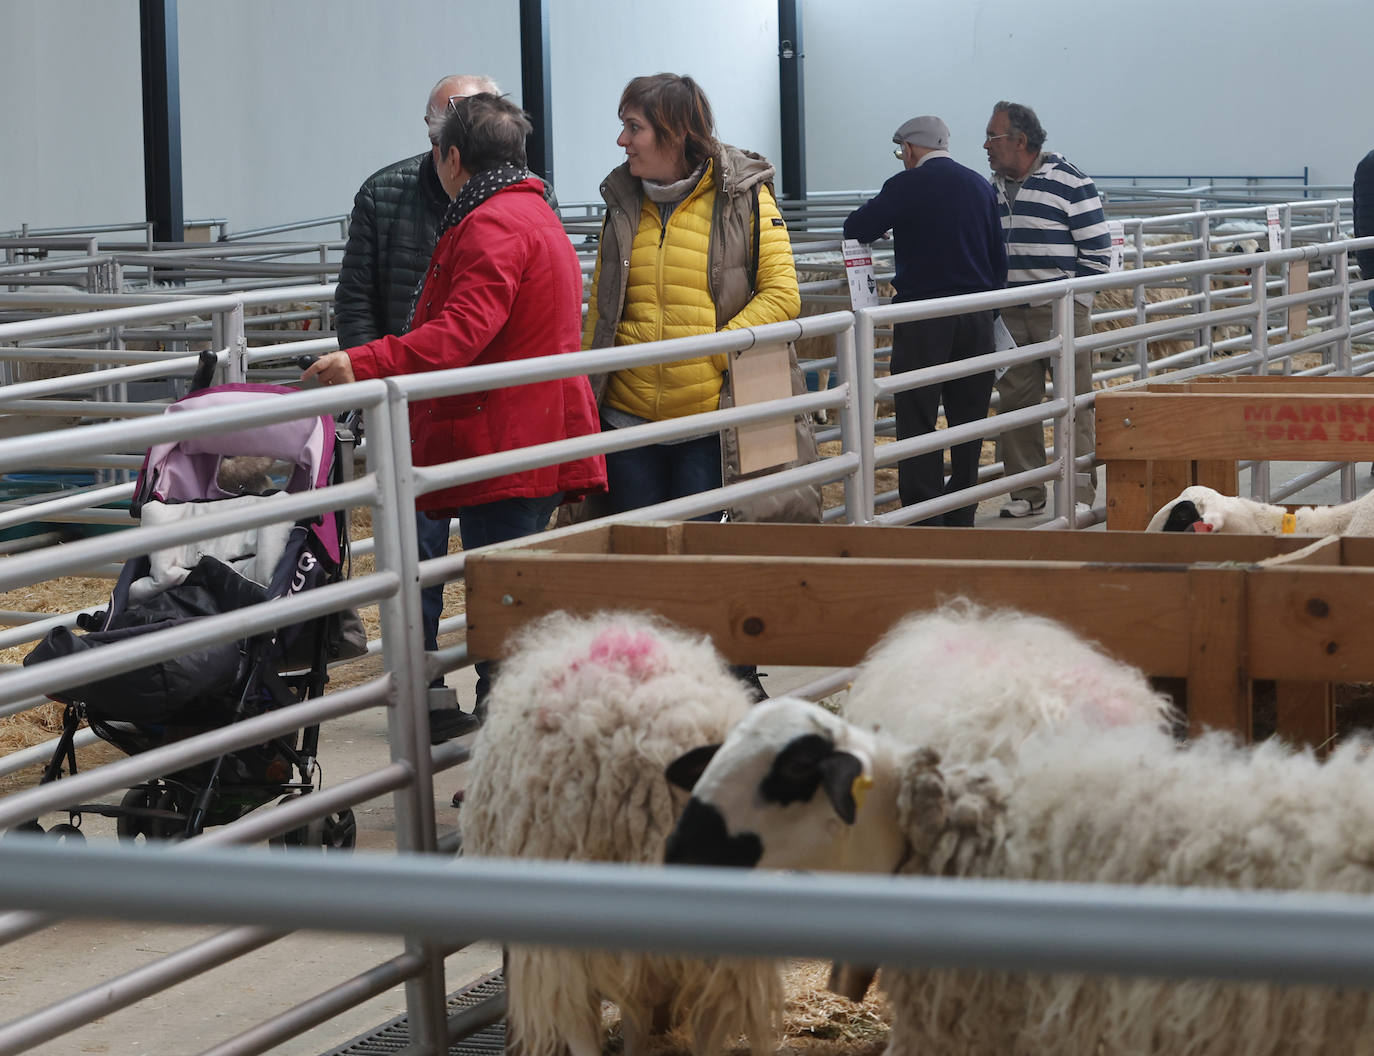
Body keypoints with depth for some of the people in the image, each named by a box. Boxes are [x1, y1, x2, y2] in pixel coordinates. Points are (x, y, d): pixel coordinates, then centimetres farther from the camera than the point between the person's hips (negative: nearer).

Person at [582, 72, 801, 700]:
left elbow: (781, 294, -4)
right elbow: (599, 311, 16)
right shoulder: (623, 201, 11)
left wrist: (714, 349, -14)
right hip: (629, 415, 4)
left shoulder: (744, 197, -2)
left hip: (711, 417, -4)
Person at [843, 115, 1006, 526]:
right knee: (968, 415, 11)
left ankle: (923, 516, -5)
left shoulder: (908, 185, -7)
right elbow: (998, 258, 15)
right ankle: (961, 515, 16)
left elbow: (857, 228, -3)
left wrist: (872, 217, 19)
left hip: (924, 314, -6)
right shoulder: (980, 186, 11)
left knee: (917, 418, -1)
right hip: (977, 316, 6)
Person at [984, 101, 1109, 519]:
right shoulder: (991, 188, 12)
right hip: (1009, 315, 6)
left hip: (1062, 312, -6)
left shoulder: (1069, 183, -6)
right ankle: (1026, 492, 14)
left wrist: (1069, 301, -9)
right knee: (1015, 402, 6)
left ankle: (1079, 493, 1)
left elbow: (1097, 252, -5)